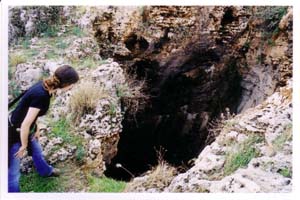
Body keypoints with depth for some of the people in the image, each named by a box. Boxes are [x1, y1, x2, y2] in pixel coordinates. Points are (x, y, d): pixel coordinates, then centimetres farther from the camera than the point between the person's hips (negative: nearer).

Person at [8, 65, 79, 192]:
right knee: (13, 172, 5)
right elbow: (25, 125, -29)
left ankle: (45, 171, 59)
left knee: (37, 152, 33)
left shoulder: (44, 86, -9)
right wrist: (24, 146, -14)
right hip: (15, 132, -10)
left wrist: (36, 129, 16)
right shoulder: (41, 96, -35)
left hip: (24, 129, 10)